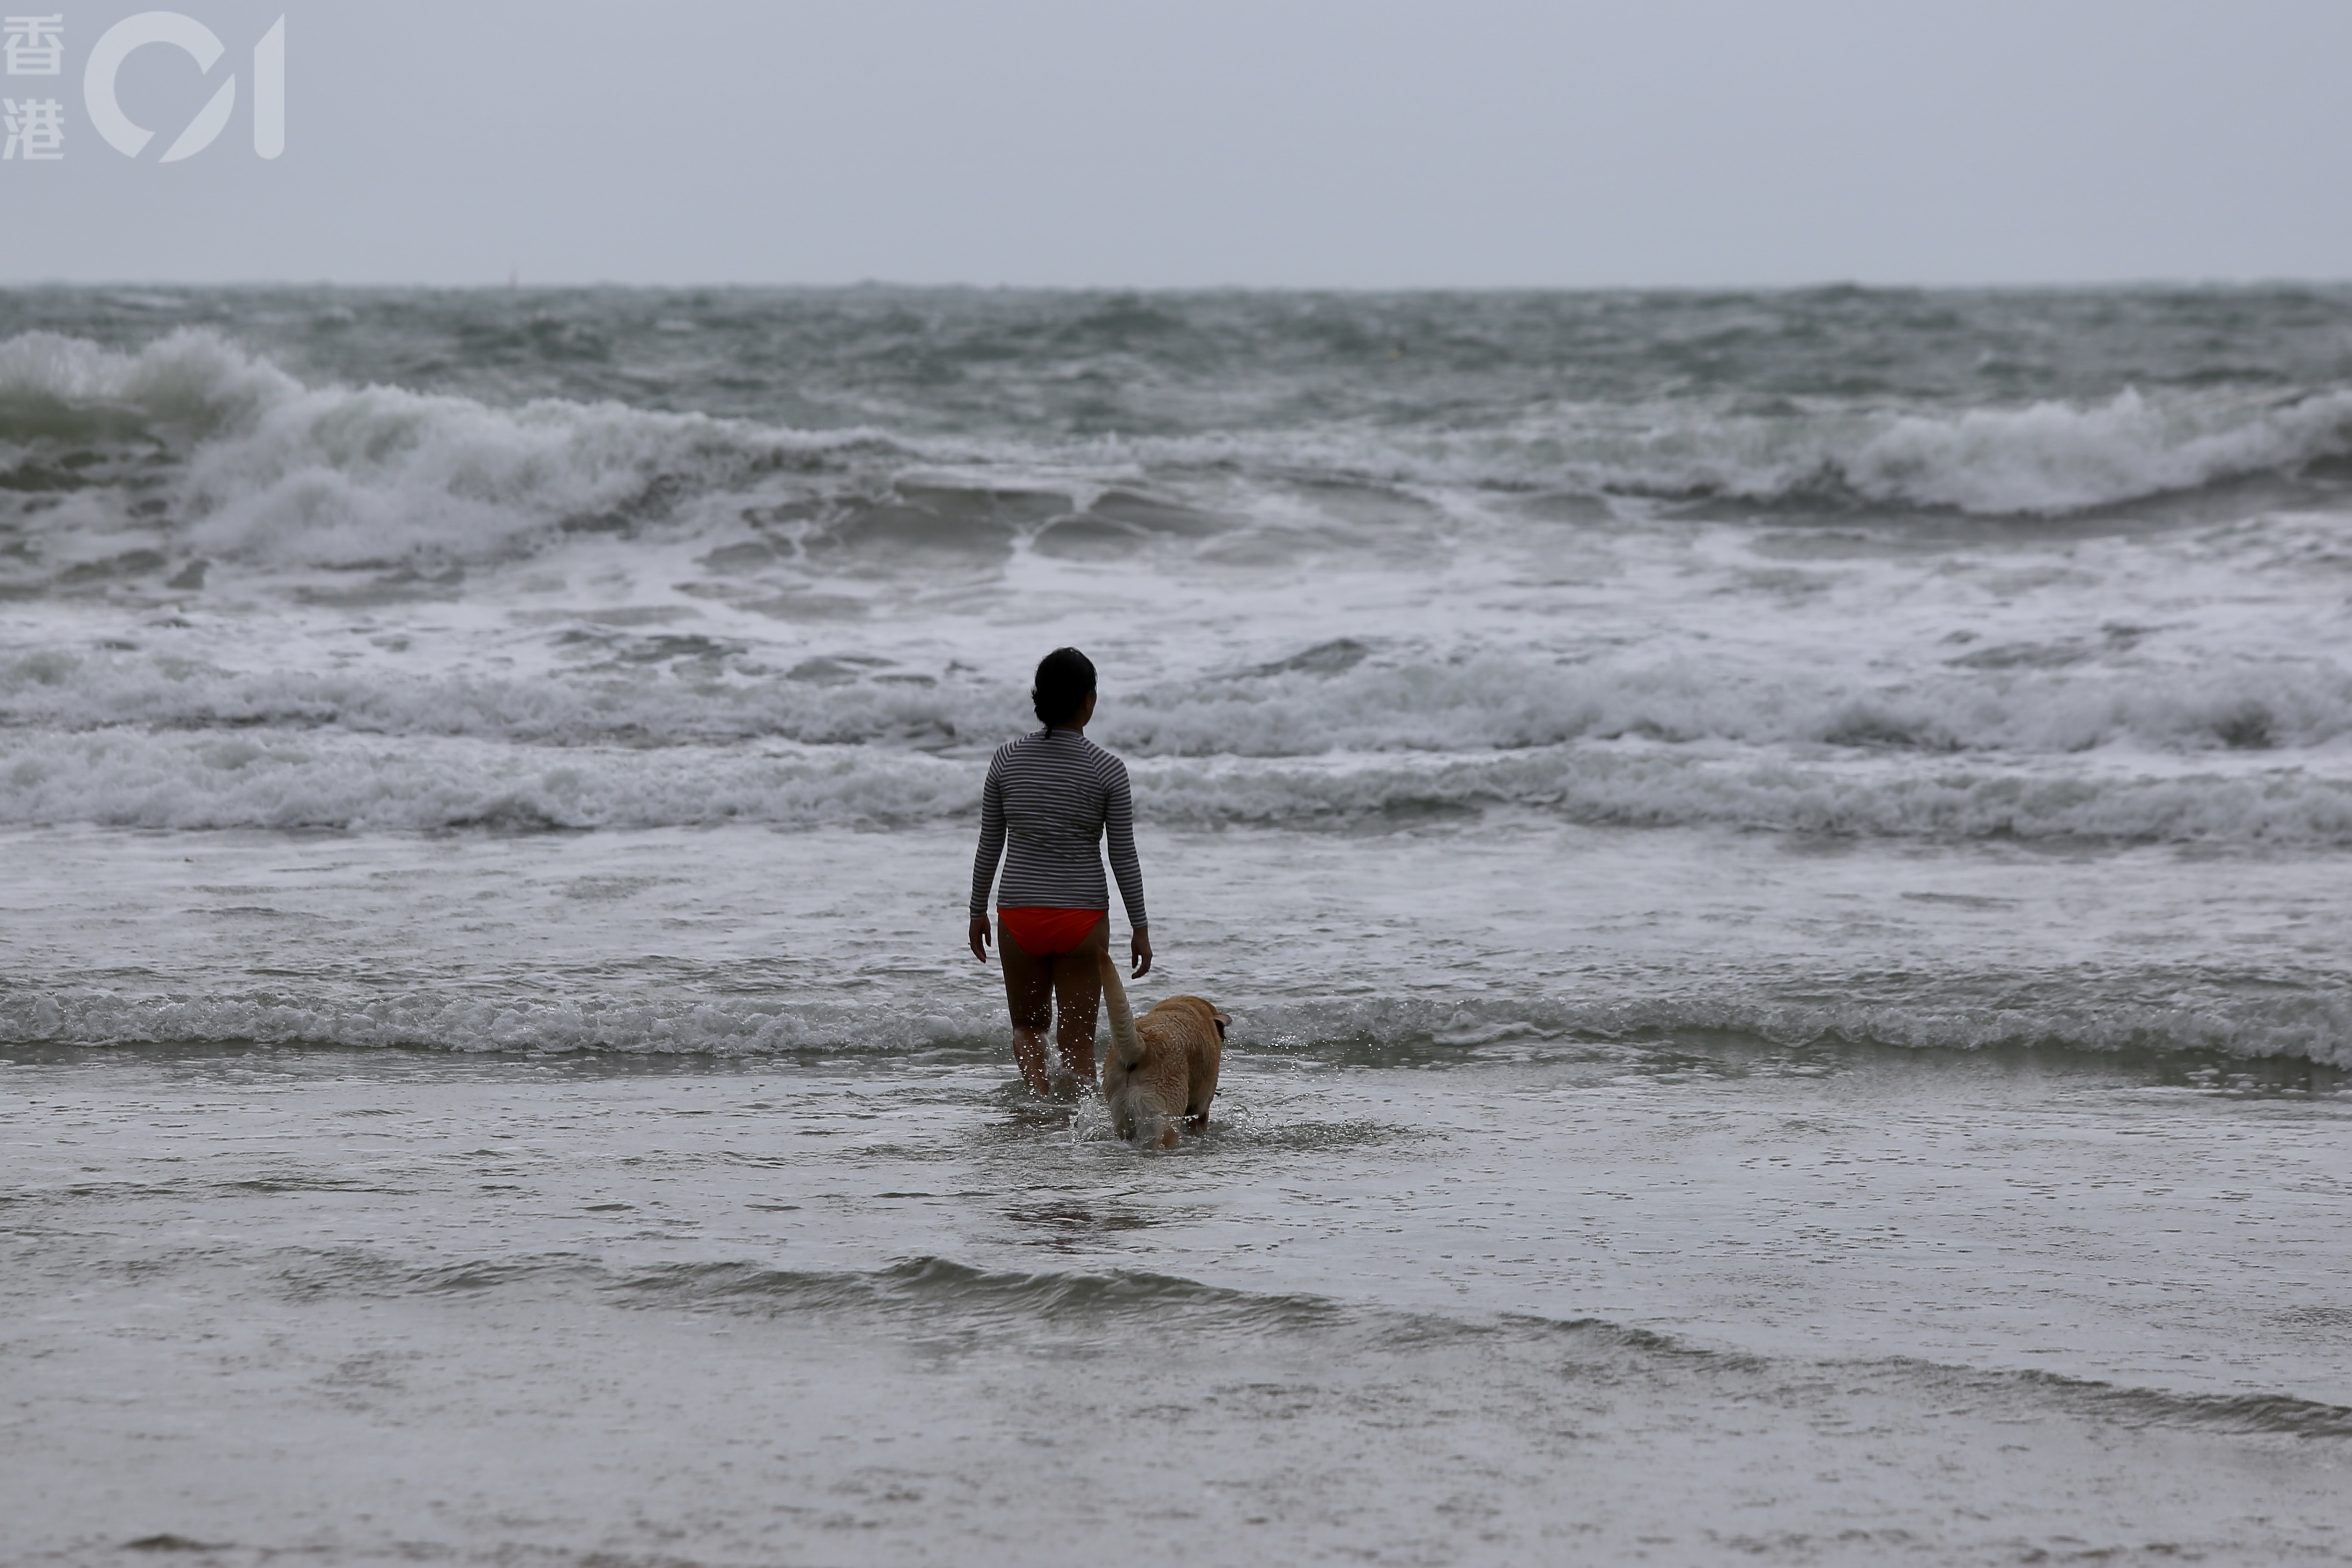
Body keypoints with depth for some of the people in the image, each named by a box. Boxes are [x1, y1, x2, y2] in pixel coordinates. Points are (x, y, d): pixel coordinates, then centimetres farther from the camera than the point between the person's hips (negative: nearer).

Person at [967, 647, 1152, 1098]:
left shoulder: (1007, 759, -3)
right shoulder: (1107, 770, -9)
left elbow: (990, 845, 3)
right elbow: (1124, 858, -5)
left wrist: (978, 912, 15)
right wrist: (1141, 928, 4)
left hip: (1018, 912, 2)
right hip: (1083, 914, -2)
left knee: (1027, 1025, 19)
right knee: (1078, 1041, 6)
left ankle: (1039, 1090, -8)